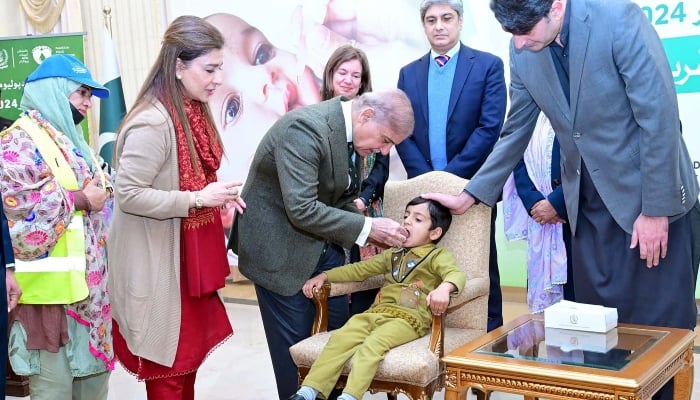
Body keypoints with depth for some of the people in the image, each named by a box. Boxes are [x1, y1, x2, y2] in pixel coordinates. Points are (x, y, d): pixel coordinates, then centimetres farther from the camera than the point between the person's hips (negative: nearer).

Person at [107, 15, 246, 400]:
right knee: (167, 361, 6)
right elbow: (127, 194, -26)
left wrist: (217, 193, 1)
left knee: (189, 350, 20)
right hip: (160, 261, -9)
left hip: (191, 255, 9)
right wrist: (198, 199, -25)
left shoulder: (192, 112, 5)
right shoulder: (152, 122, -25)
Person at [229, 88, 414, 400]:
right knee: (296, 343, 2)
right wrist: (367, 227, -25)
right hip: (281, 249, -8)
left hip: (321, 246, 8)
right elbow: (302, 209, -31)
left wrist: (369, 233, -6)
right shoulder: (305, 128, -26)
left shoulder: (348, 131, 1)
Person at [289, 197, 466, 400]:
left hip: (408, 318, -6)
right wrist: (324, 276, 23)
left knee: (373, 345, -33)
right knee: (340, 338, -19)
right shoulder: (393, 254, 27)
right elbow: (359, 269, 32)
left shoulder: (438, 256, 5)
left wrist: (444, 288, -39)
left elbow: (457, 274, -15)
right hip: (376, 312, 6)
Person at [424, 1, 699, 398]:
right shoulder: (523, 51, -2)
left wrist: (655, 209, -16)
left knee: (660, 321, 1)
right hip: (589, 201, 5)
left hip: (648, 196, -5)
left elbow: (659, 116, -18)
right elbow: (515, 132, 9)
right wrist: (470, 195, 12)